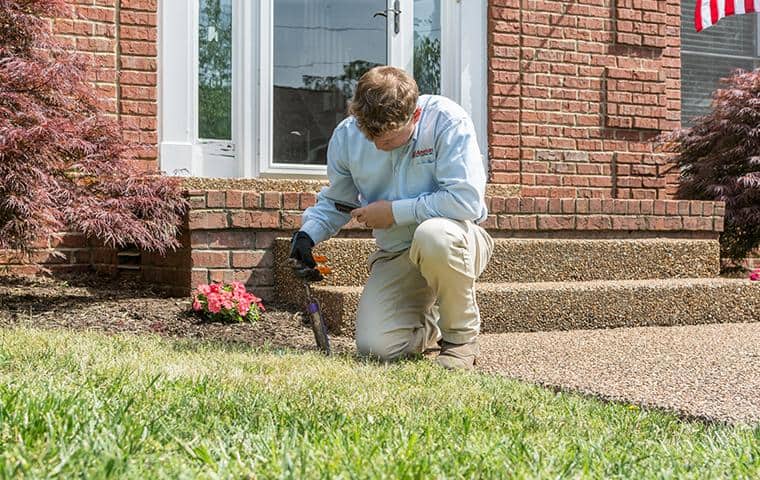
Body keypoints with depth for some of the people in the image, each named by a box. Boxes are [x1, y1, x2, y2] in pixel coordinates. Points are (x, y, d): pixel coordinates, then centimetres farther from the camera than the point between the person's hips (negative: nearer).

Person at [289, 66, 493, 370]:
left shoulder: (447, 121, -19)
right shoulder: (346, 135, -4)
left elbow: (467, 200, -27)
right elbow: (335, 201, 13)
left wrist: (395, 212, -20)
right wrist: (308, 234, -8)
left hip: (457, 243, -4)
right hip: (396, 256, 4)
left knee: (433, 234, -41)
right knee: (376, 347, -16)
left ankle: (462, 335, -12)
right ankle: (431, 329, 23)